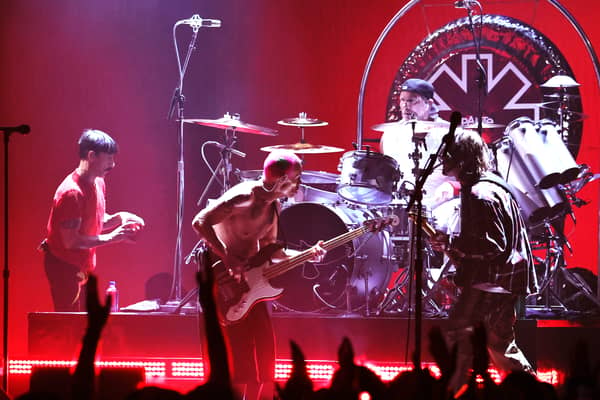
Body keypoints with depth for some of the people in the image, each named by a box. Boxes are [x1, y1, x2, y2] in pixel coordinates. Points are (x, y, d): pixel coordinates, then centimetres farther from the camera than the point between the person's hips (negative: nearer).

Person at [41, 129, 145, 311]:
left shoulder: (98, 184, 6)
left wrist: (120, 217, -2)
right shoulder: (71, 192, -24)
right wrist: (111, 237, -25)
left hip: (82, 266, 9)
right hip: (63, 264, -9)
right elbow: (71, 241, -26)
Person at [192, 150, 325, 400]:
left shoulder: (273, 207, 8)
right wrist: (227, 258, -27)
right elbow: (200, 222, -25)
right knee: (238, 351, -9)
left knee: (264, 346, 7)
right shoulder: (245, 196, -20)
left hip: (247, 277, 9)